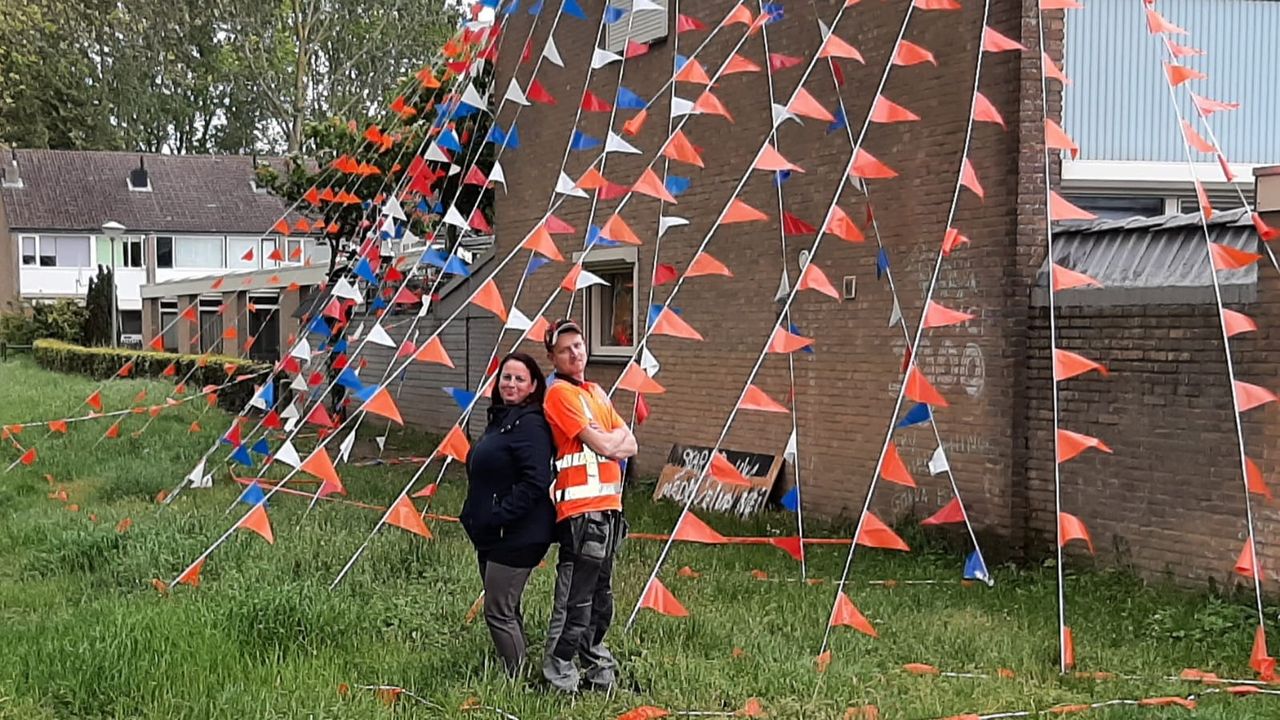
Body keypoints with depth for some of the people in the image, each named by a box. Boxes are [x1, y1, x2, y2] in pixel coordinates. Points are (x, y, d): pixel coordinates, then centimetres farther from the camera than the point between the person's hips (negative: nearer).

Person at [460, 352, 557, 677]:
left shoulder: (530, 424, -16)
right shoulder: (499, 419, 15)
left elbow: (535, 482, -25)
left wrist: (498, 516, -22)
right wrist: (475, 516, 14)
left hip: (516, 537, -10)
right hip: (490, 535, 10)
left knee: (499, 612, -7)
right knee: (507, 611, 17)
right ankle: (515, 676, 26)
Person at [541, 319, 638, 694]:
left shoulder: (596, 392, 19)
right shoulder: (560, 393, -8)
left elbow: (630, 445, 14)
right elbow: (603, 445, -15)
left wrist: (609, 440, -5)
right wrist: (616, 436, 6)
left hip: (608, 506, 9)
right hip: (581, 508, -9)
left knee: (600, 596, 17)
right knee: (575, 600, -8)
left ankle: (598, 668, 28)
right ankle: (558, 676, -3)